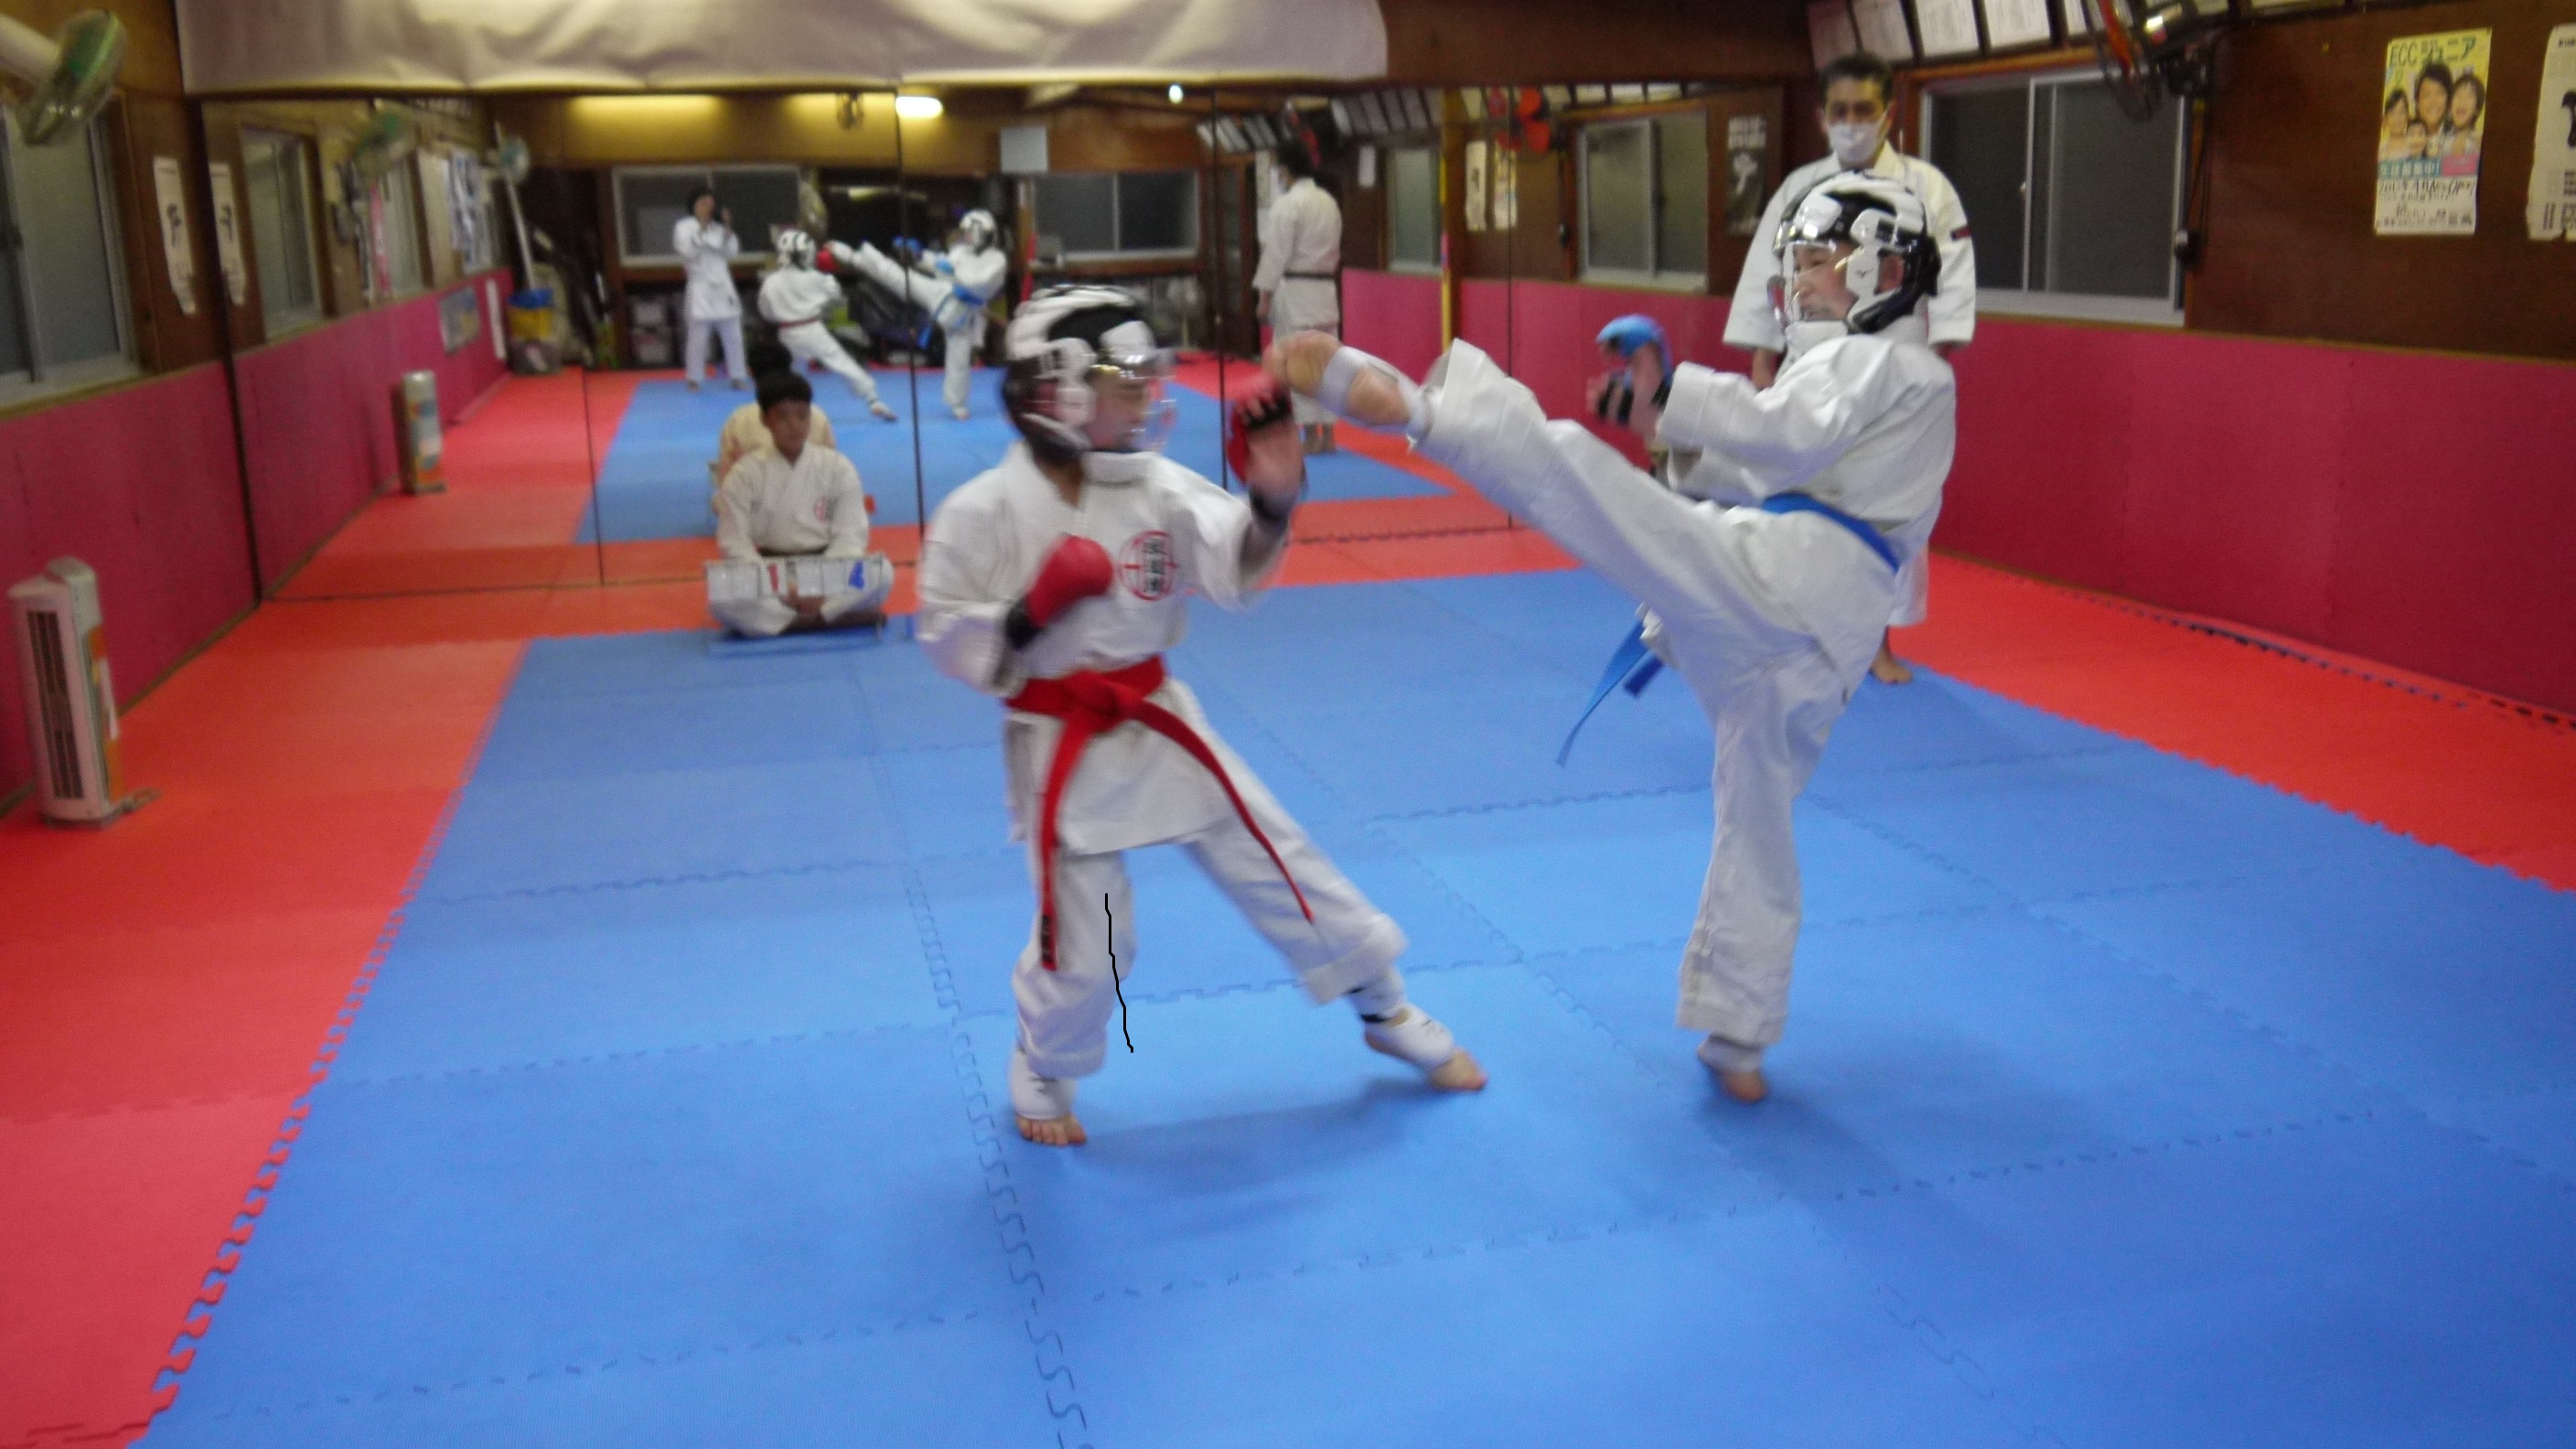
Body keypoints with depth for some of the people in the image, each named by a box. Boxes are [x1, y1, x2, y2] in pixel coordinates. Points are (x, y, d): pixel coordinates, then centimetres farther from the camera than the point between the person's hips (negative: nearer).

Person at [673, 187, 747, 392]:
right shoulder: (684, 227, -1)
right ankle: (694, 379, 6)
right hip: (701, 288, -4)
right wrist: (702, 227, -17)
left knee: (733, 335, 7)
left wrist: (727, 229, -8)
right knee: (698, 337, -5)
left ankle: (737, 376, 16)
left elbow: (732, 252, 3)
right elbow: (688, 251, -16)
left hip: (723, 286, 5)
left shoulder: (718, 227, 12)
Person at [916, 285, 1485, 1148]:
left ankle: (1388, 1011, 31)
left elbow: (1236, 573, -14)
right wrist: (1033, 610, -24)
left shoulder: (1157, 486, -5)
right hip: (1060, 748, -3)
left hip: (1160, 722, 4)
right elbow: (951, 645, -8)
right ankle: (1041, 1077, 34)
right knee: (1081, 945, 2)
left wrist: (1271, 502, -32)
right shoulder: (981, 515, -13)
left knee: (1279, 866, 10)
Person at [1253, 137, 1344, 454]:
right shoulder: (1329, 202, 11)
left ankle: (1311, 436, -4)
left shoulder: (1288, 204, -12)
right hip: (1326, 289, 8)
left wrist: (1264, 297, -10)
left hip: (1294, 292, -7)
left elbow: (1276, 253, -14)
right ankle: (1328, 434, 12)